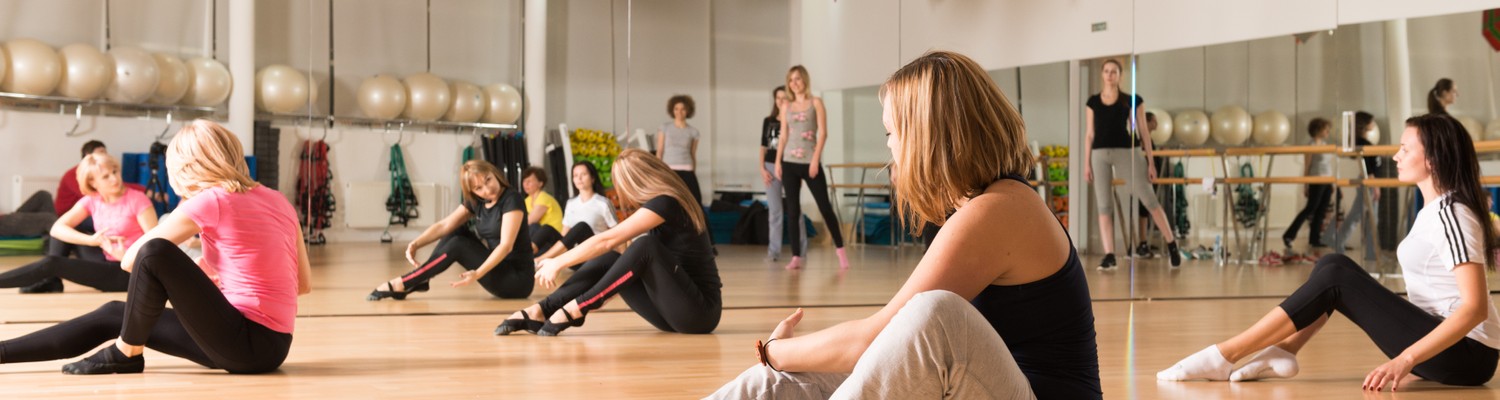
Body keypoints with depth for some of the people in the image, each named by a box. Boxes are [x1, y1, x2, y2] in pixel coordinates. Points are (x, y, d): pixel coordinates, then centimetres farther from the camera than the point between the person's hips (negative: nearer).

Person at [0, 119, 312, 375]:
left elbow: (130, 260, -2)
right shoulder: (278, 201, 11)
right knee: (114, 315, 13)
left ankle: (125, 354, 5)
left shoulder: (211, 200, -10)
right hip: (268, 344, 8)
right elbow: (304, 283, 17)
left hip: (250, 344, -8)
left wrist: (186, 274, 16)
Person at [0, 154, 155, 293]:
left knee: (52, 264, -16)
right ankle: (52, 282, -2)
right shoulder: (91, 201, 3)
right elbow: (57, 228, -6)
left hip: (127, 272, -6)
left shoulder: (137, 199, -13)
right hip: (107, 264, 6)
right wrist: (91, 240, -23)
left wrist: (126, 256, -34)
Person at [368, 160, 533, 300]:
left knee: (457, 245, -16)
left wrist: (478, 274, -36)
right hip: (497, 268, 7)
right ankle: (421, 279, -3)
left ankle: (401, 284, -10)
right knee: (457, 232, 3)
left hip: (517, 280, -7)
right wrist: (415, 244, -17)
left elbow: (506, 245, -26)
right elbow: (444, 225, -2)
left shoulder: (512, 200, -16)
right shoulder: (476, 201, 5)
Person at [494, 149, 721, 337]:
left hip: (700, 311, -8)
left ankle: (573, 310, -23)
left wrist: (558, 263, -7)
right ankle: (539, 312, -13)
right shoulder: (666, 204, 15)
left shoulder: (666, 202, -13)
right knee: (608, 260, -3)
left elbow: (607, 240, -15)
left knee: (646, 246, -27)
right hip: (676, 310, 8)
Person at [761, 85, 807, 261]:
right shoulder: (768, 121, 10)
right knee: (774, 211, 5)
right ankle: (774, 250, 7)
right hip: (770, 167, 3)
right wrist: (762, 168, 2)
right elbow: (763, 146, 10)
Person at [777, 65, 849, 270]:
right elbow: (783, 136, 11)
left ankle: (840, 250, 4)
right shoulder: (786, 107, 11)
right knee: (792, 210, 2)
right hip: (789, 163, 3)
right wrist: (778, 161, 2)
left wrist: (816, 159, -14)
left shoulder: (815, 102, 2)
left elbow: (823, 132, -5)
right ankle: (796, 256, 4)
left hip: (810, 162, -3)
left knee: (824, 206, -4)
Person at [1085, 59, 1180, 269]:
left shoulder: (1131, 100, 4)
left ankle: (1172, 245, 8)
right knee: (1103, 205, -1)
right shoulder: (1093, 102, 10)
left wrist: (1150, 162, 1)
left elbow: (1144, 131, 5)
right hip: (1099, 154, 2)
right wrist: (1086, 164, 5)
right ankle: (1109, 255, 1)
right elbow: (1090, 134, 11)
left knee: (1149, 199, -4)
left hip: (1125, 151, -2)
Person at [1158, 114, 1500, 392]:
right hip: (1443, 341, 9)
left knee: (1336, 279, -17)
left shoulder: (1451, 215, -18)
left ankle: (1223, 356, -17)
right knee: (1333, 266, 1)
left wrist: (1405, 360, -30)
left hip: (1465, 353, -9)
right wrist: (1409, 356, 9)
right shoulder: (1434, 210, 12)